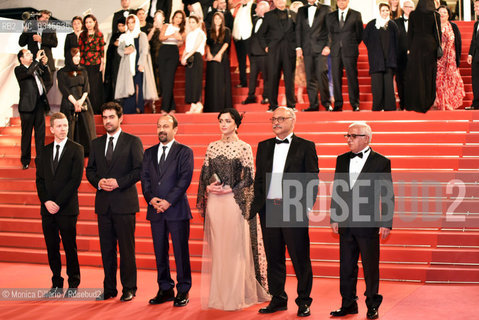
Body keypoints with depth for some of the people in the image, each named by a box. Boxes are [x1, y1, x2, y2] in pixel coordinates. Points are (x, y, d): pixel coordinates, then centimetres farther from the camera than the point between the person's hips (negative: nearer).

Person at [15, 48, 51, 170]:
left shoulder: (37, 68, 17)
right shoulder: (19, 69, -2)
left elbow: (47, 79, 14)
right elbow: (28, 72, -22)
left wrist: (45, 65, 3)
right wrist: (37, 59, -17)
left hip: (40, 103, 6)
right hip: (28, 105, -6)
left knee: (40, 133, 8)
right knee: (26, 134, 0)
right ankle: (25, 161, 8)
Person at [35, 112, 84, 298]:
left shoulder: (76, 149, -2)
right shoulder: (45, 151, 12)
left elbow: (76, 179, -9)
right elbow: (40, 179, 11)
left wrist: (58, 202, -13)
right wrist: (46, 201, -5)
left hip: (67, 207, -4)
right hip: (48, 207, 4)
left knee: (70, 248, 1)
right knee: (52, 248, 8)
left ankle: (73, 285, 12)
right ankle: (57, 285, 17)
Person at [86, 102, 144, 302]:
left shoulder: (133, 142, 0)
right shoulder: (96, 143, 14)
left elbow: (139, 169, -6)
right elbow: (90, 170, 15)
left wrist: (118, 182, -15)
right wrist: (98, 183, -6)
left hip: (124, 203, -4)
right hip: (103, 203, 4)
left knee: (126, 248, 0)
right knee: (106, 248, 8)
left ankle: (129, 289, 9)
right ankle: (109, 289, 16)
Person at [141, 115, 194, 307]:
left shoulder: (184, 152, 1)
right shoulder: (149, 153, 15)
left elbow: (185, 179, -8)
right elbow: (145, 178, 9)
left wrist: (168, 201, -15)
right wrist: (151, 198, -8)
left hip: (177, 209, -4)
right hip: (155, 211, 4)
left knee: (181, 251, -1)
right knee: (160, 252, 8)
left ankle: (183, 291, 8)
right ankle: (165, 290, 18)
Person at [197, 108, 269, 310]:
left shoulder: (244, 147, -1)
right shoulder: (212, 147, 12)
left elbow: (249, 177, -4)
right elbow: (205, 174, 14)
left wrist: (230, 189, -13)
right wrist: (208, 187, -5)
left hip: (234, 202, -4)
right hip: (214, 202, 4)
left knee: (235, 248, -2)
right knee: (216, 248, 6)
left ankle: (237, 295, 5)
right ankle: (218, 295, 13)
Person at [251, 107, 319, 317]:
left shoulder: (306, 146, 2)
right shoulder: (263, 147, 14)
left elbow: (312, 179, -1)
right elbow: (259, 179, 16)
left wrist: (307, 207, -10)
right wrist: (256, 206, 7)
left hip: (294, 210, -4)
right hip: (269, 210, 4)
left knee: (300, 258, 1)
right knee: (273, 258, 9)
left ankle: (303, 301, 12)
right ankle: (278, 299, 20)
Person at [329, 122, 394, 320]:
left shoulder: (381, 162, -4)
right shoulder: (342, 160, 10)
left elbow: (387, 195, -3)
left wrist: (386, 223, -7)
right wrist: (334, 218, 9)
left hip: (368, 223, -4)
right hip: (345, 223, 4)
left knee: (370, 266, 4)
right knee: (346, 265, 9)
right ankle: (348, 304, 20)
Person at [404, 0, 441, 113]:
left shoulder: (413, 15, 0)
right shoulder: (435, 15, -3)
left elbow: (410, 33, 2)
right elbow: (437, 33, -3)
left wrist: (409, 48, 6)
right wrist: (438, 49, 2)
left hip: (416, 45, 1)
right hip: (430, 45, 0)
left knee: (415, 75, 4)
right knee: (429, 75, 6)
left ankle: (415, 103, 4)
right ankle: (427, 102, 7)